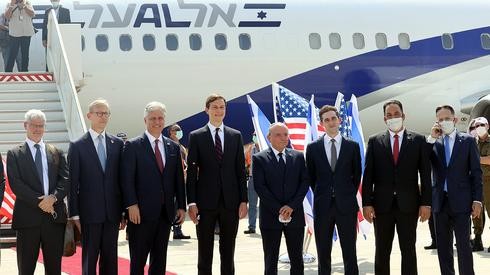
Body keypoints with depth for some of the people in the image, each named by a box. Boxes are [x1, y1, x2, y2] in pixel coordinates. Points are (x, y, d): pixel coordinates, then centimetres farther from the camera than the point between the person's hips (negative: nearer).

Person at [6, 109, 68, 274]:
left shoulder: (56, 153, 13)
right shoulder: (14, 154, 4)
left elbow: (65, 179, 5)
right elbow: (15, 184, -6)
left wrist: (54, 197, -13)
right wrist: (39, 201, -14)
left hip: (55, 215, 3)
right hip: (28, 217, -2)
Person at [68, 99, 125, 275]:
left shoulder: (117, 144, 8)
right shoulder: (78, 146, 0)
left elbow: (122, 178, 8)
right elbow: (73, 183, -1)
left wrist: (124, 210, 5)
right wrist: (75, 214, -5)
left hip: (112, 212, 3)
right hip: (90, 212, -3)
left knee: (110, 260, 8)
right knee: (89, 260, 2)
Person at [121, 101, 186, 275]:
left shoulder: (173, 147, 12)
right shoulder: (133, 146, -3)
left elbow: (178, 179, 12)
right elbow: (127, 178, -7)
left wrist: (181, 206, 7)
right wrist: (131, 205, -15)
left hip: (166, 212, 5)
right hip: (141, 212, -5)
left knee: (159, 260, 10)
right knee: (138, 260, 1)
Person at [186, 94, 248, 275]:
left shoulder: (236, 136, 9)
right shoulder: (196, 136, 2)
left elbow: (240, 170, 8)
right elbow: (191, 171, -1)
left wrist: (243, 200, 1)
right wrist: (191, 202, -7)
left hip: (230, 202, 2)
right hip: (206, 202, -2)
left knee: (228, 252, 8)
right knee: (204, 253, 4)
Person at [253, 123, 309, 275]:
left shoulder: (299, 157, 8)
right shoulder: (259, 158, 0)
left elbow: (305, 182, 2)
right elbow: (260, 187, -6)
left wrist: (292, 206, -10)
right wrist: (278, 210, -12)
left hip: (295, 215, 2)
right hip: (270, 216, -2)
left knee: (297, 260, 5)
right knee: (270, 261, 3)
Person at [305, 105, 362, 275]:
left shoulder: (352, 146, 4)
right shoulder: (313, 148, 4)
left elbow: (357, 175, 10)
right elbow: (311, 177, 11)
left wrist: (349, 196, 7)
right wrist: (321, 196, 8)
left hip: (346, 205, -1)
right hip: (323, 206, 1)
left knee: (350, 253, 1)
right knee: (323, 254, 7)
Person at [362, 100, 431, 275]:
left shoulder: (418, 140, 4)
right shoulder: (375, 141, 6)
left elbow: (425, 174, 1)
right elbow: (368, 175, 2)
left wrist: (426, 203, -5)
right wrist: (366, 203, -5)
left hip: (408, 204, -1)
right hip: (382, 204, 1)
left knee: (409, 250, 4)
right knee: (382, 252, 7)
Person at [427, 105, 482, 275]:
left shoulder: (468, 141, 3)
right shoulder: (433, 143, 9)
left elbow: (476, 172, 1)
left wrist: (477, 200, -7)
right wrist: (431, 139, -10)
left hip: (460, 201, -3)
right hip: (440, 201, 3)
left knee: (463, 245, -4)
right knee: (443, 246, 9)